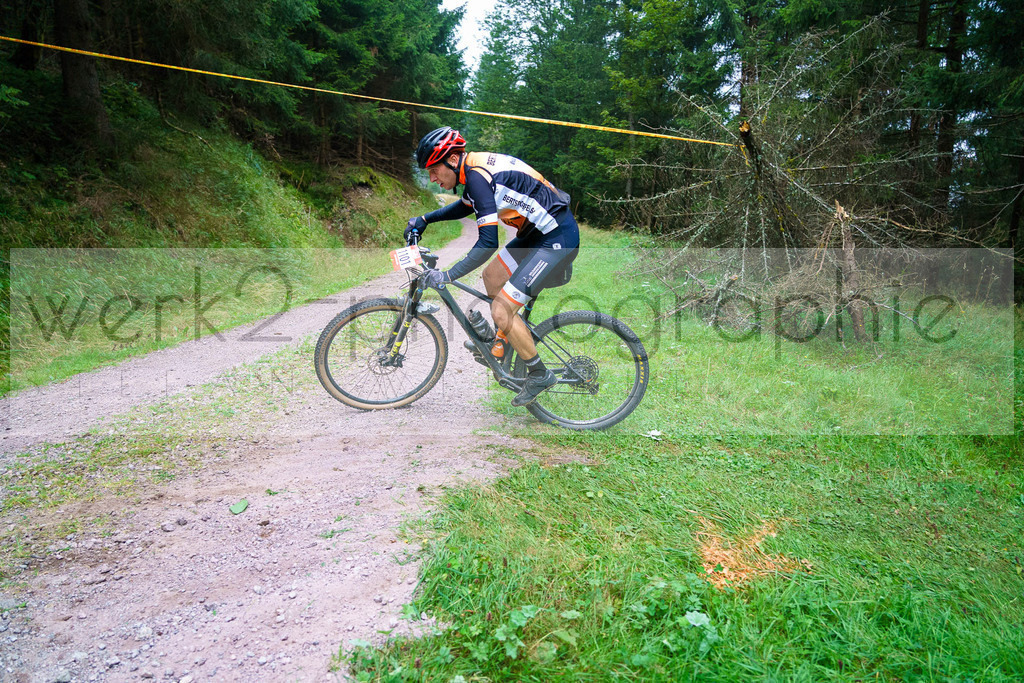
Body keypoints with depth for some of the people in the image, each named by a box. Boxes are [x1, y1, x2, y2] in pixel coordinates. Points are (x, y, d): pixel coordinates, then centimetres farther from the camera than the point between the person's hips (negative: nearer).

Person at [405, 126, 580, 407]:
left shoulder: (477, 176, -22)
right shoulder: (474, 165, 8)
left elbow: (488, 243, -28)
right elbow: (467, 205, 29)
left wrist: (447, 276, -24)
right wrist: (424, 219, 22)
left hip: (557, 239, -10)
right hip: (539, 231, 10)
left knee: (501, 310, -10)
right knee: (491, 276, 20)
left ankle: (539, 374, 7)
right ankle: (502, 344, 34)